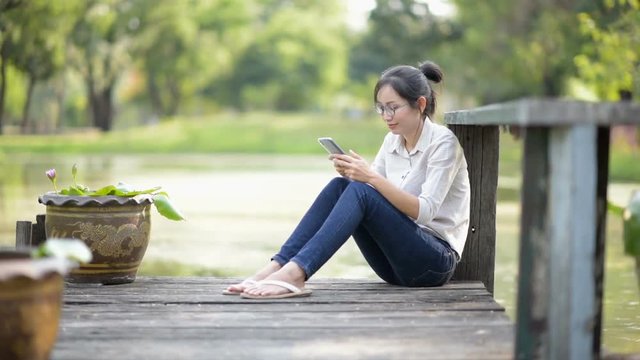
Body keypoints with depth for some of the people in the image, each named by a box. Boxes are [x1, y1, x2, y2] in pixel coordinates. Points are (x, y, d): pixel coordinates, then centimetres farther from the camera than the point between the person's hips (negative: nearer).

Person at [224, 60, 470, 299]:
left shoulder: (443, 143, -9)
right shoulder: (393, 140, 11)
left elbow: (424, 211, -20)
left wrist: (371, 177, -27)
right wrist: (353, 173, -12)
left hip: (436, 261, -6)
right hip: (396, 262, 6)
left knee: (361, 192, -28)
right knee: (340, 186, -14)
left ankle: (295, 273, -41)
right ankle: (277, 266, -25)